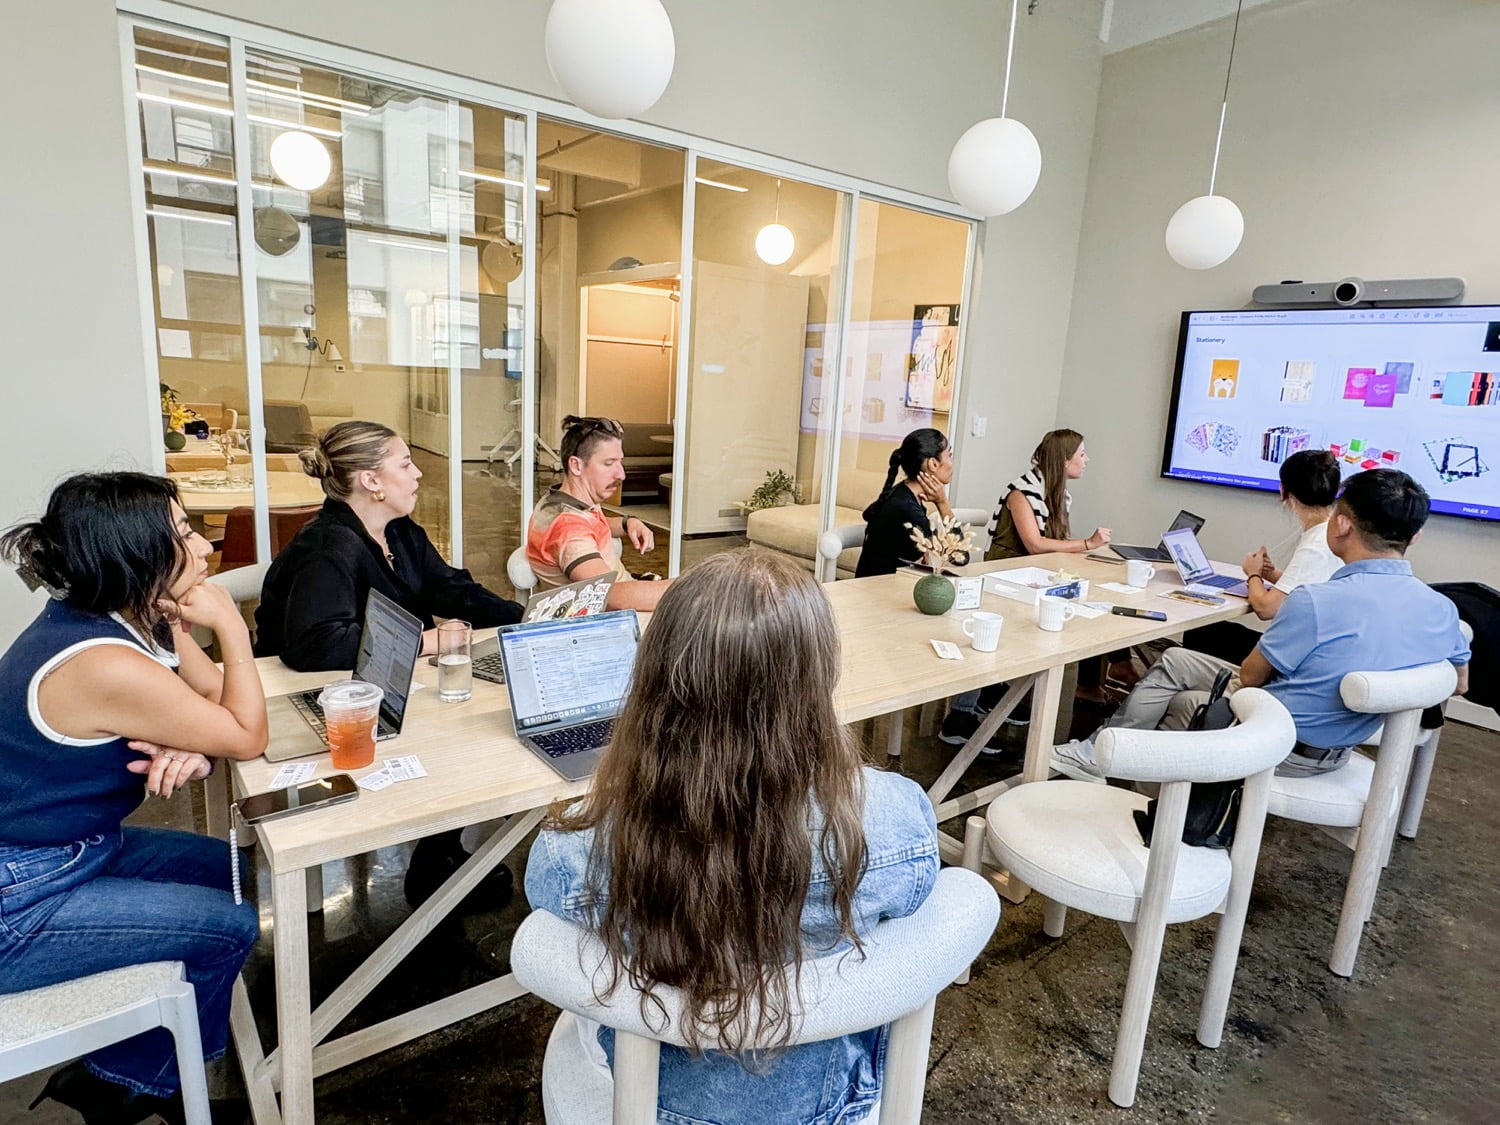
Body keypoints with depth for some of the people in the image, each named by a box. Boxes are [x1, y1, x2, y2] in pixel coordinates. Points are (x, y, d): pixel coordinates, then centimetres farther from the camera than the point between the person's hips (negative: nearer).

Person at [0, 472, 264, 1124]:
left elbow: (218, 697, -1)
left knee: (233, 870, 15)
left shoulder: (144, 618, -5)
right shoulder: (105, 666, -33)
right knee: (230, 927, -4)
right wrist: (231, 626, -23)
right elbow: (248, 738, -23)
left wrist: (192, 747, -22)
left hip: (74, 848, 9)